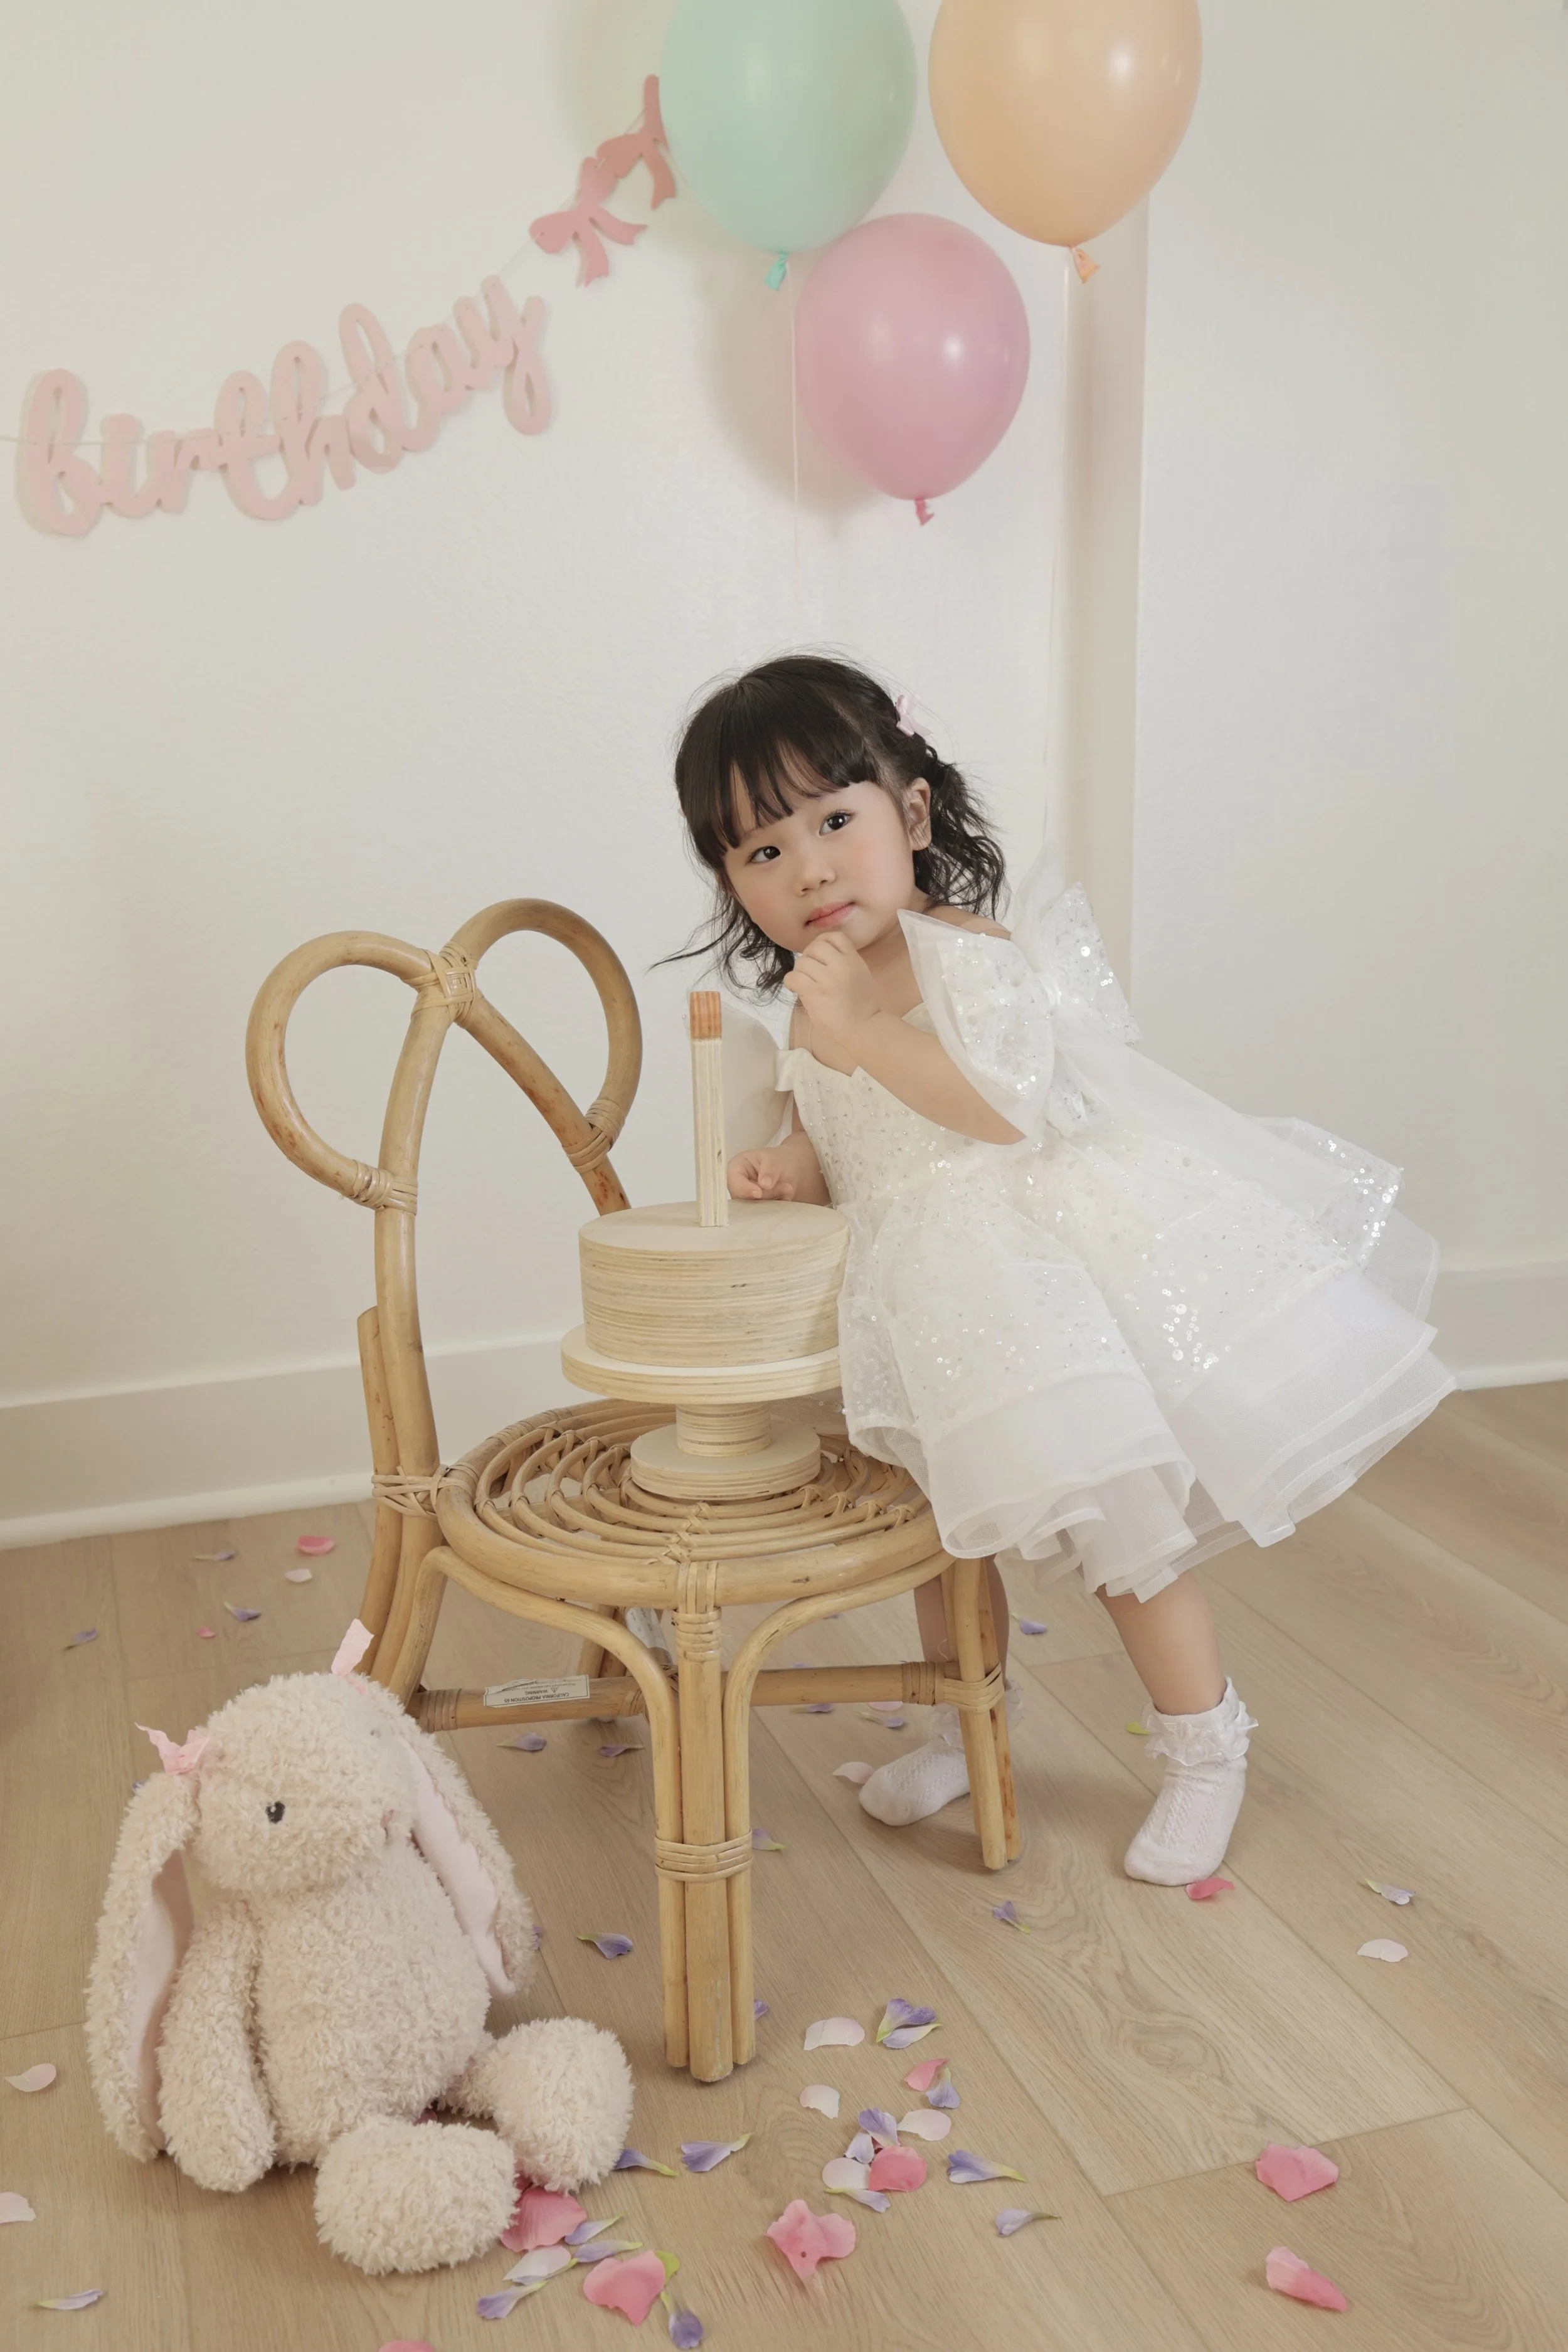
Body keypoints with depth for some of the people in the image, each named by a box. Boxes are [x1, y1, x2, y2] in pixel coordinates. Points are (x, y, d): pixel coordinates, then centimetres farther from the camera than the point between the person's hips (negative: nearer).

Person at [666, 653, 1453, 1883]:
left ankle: (1208, 1745, 25)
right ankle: (970, 1723, 45)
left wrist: (862, 1033, -34)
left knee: (1115, 1527, 0)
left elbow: (1011, 1105, -33)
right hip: (932, 1301, 8)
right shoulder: (817, 999, 3)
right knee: (945, 1519, 20)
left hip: (1049, 1278, -8)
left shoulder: (972, 953, -20)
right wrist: (791, 1165, -6)